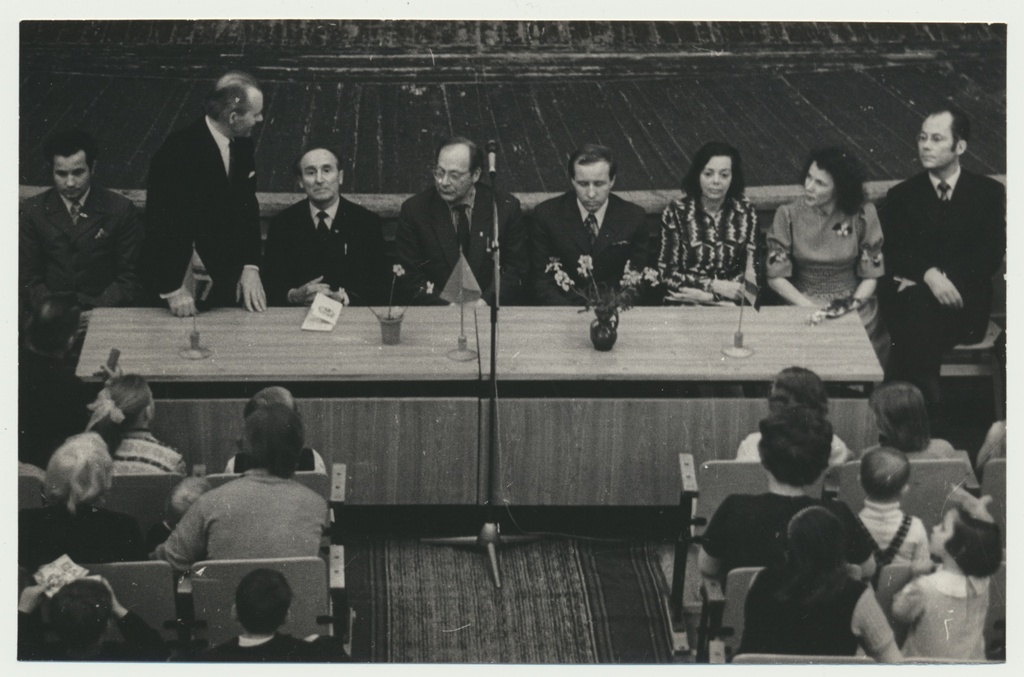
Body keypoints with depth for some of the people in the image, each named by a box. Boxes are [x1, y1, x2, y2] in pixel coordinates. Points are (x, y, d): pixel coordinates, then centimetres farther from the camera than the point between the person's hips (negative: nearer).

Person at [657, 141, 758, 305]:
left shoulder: (746, 213, 4)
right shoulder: (676, 212, -1)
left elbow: (748, 273, 3)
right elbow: (667, 273, -2)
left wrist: (709, 295, -12)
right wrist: (714, 286, -12)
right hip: (683, 308, -1)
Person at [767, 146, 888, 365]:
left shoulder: (863, 215, -1)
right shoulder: (788, 215, -1)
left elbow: (871, 276, 5)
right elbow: (776, 276, -1)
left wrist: (854, 304, -13)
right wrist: (812, 309, -12)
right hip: (802, 305, 0)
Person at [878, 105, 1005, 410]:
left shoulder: (989, 193, 10)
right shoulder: (901, 196, 14)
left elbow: (991, 254, -2)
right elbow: (894, 255, 1)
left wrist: (945, 277, -16)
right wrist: (928, 275, -20)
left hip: (964, 305, -1)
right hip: (911, 300, 1)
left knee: (922, 325, -34)